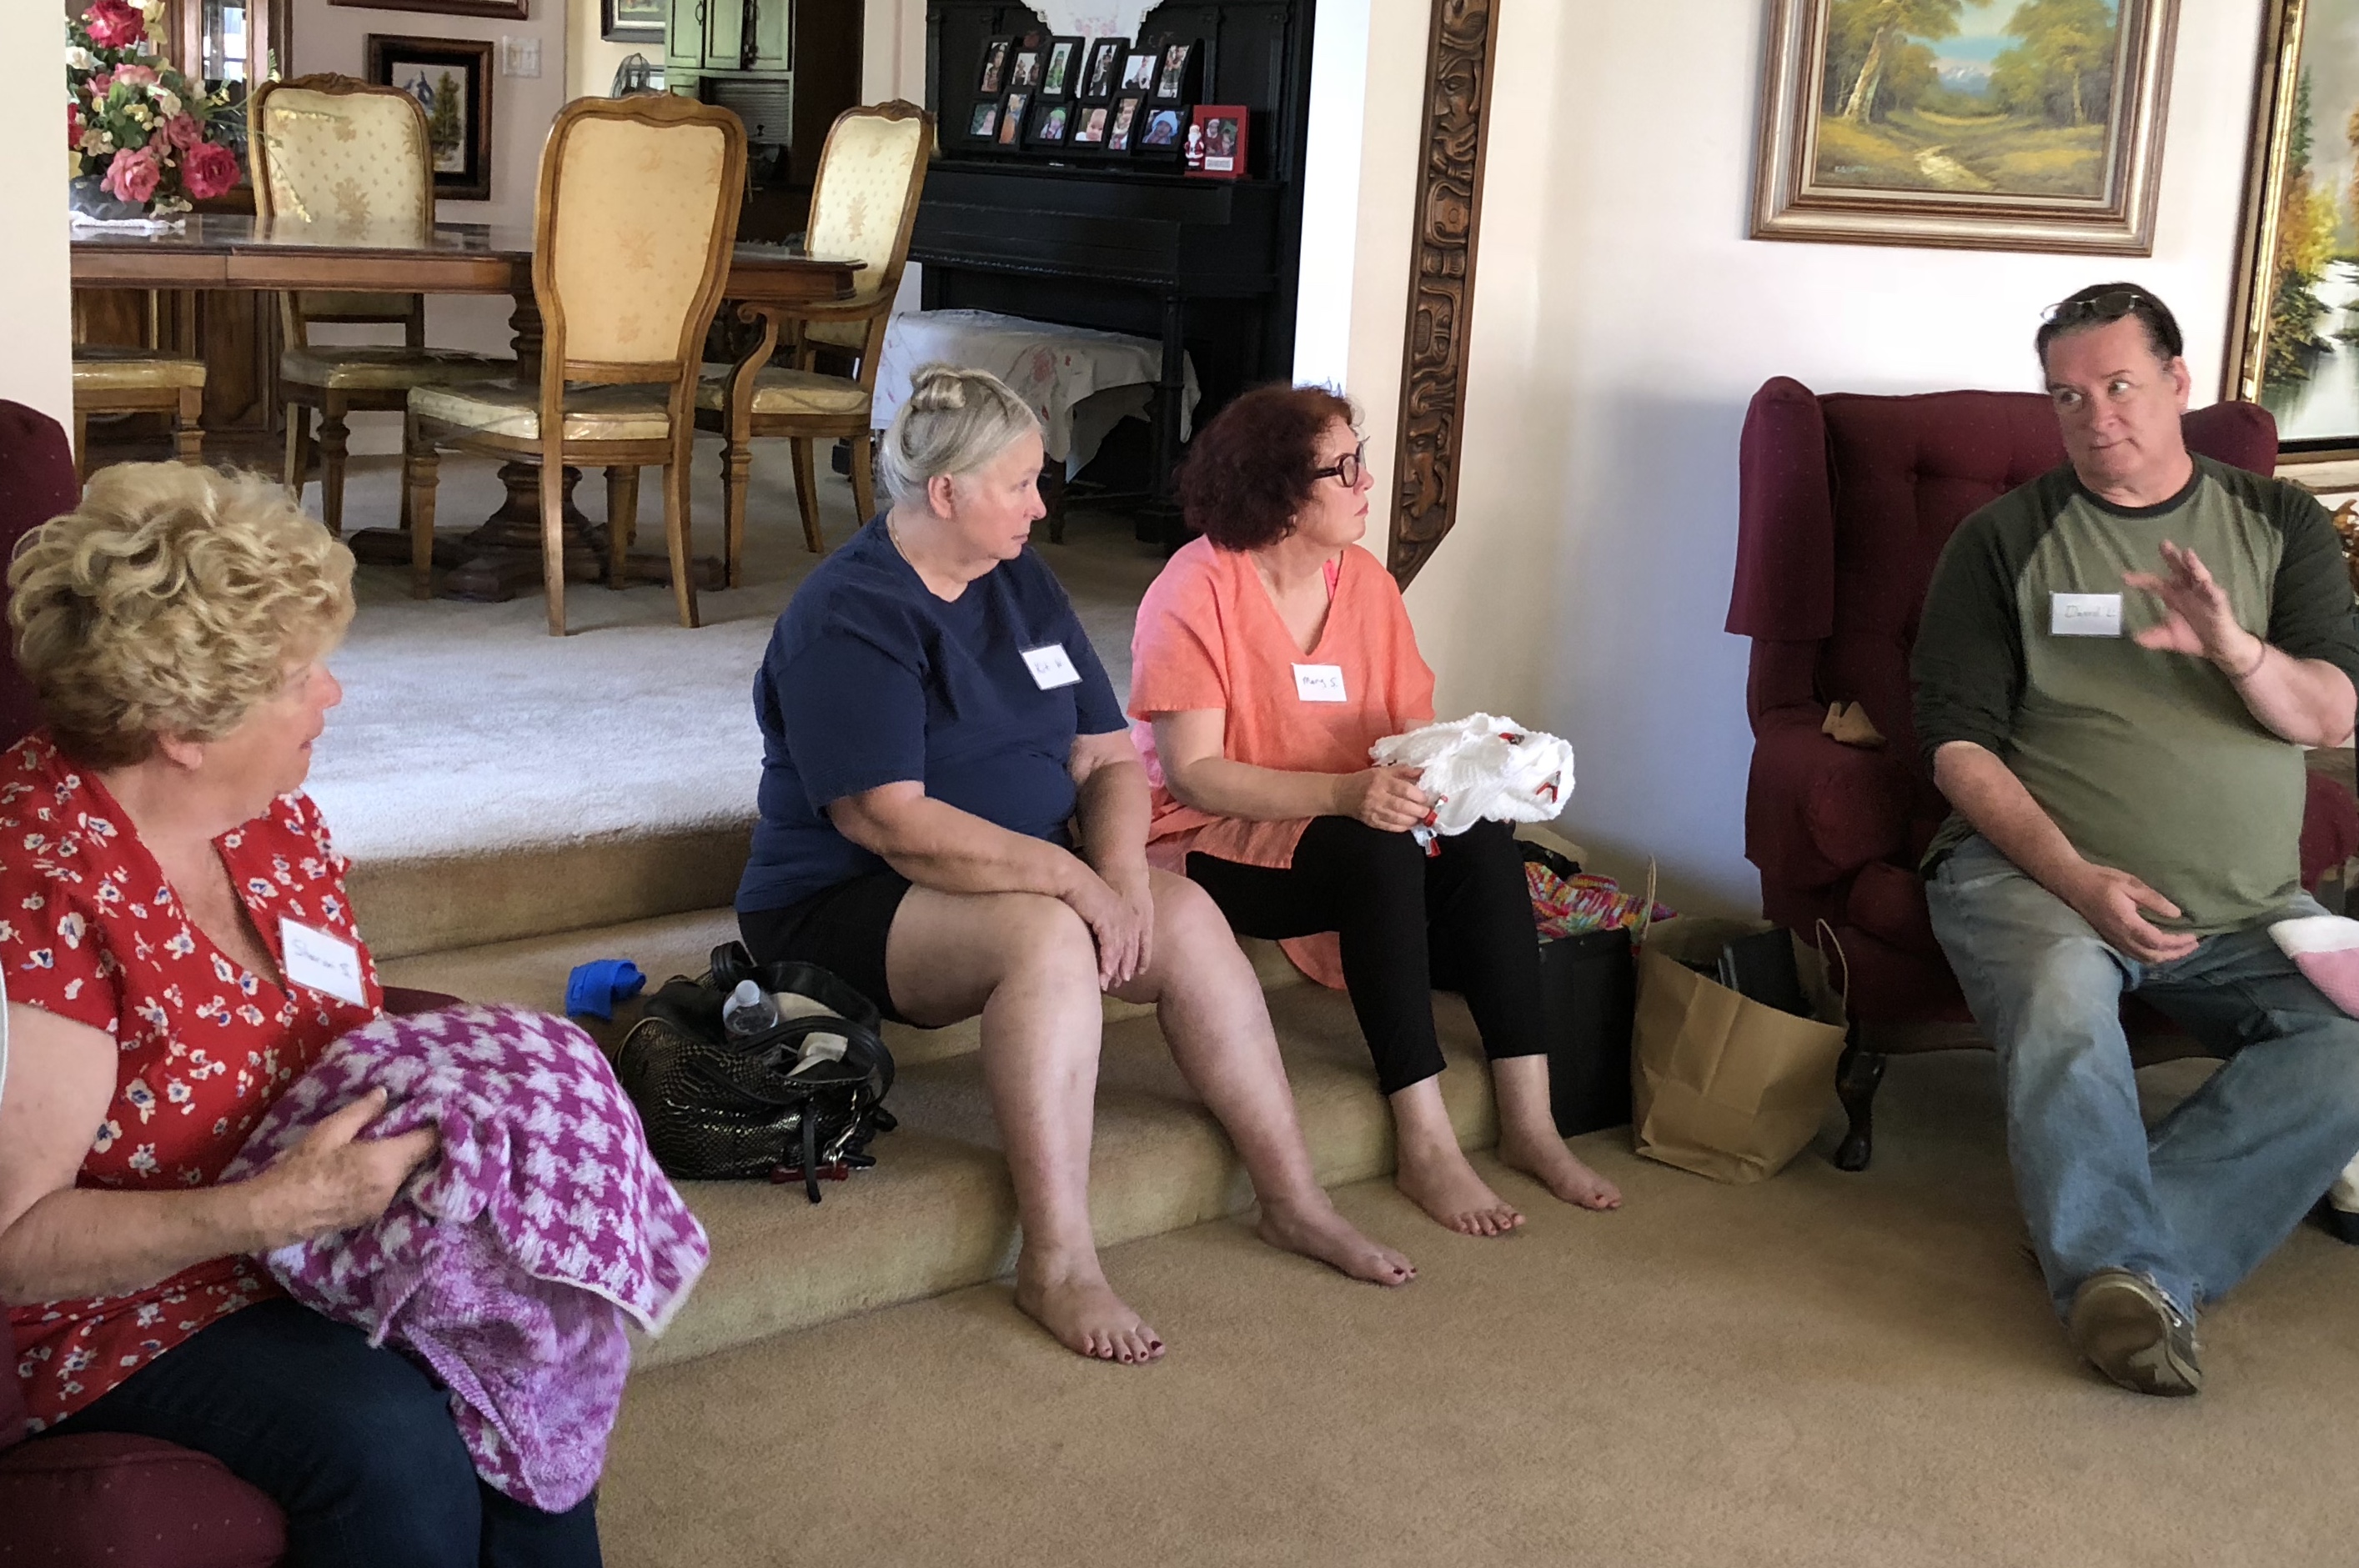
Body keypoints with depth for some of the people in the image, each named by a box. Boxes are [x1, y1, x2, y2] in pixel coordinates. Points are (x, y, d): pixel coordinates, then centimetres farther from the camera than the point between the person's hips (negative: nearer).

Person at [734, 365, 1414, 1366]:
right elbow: (890, 822, -27)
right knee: (1047, 937, -35)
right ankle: (1056, 1263, -32)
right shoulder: (847, 619, -17)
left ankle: (1292, 1199, -8)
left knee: (1186, 918, -17)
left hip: (1024, 876, 7)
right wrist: (1070, 876, -29)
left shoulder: (1020, 582, 8)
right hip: (843, 908, -7)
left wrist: (1120, 867, -14)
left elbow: (1110, 756, 6)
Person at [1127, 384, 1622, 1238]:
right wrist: (1345, 793, -31)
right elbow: (1192, 773, -20)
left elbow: (1418, 733, 5)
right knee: (1379, 852, -32)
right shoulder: (1200, 588, -14)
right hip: (1215, 845, -6)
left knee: (1482, 837, -20)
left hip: (1349, 821, 6)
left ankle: (1529, 1123, -19)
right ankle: (1427, 1146, -28)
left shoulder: (1365, 581, 7)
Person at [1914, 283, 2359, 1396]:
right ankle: (2130, 1272, -35)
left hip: (2245, 906, 3)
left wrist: (2236, 649, -18)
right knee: (2062, 1000, -36)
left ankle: (2103, 1245, -28)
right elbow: (1958, 743, 0)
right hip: (2037, 872, -2)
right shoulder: (2005, 540, 9)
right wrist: (2078, 877, -15)